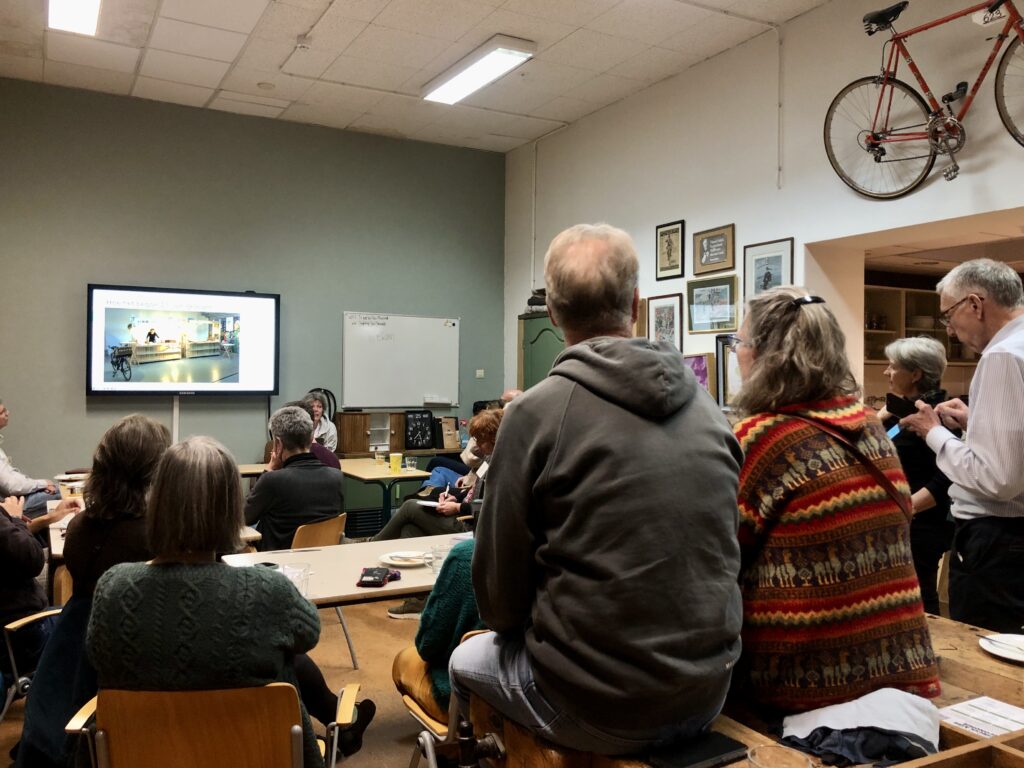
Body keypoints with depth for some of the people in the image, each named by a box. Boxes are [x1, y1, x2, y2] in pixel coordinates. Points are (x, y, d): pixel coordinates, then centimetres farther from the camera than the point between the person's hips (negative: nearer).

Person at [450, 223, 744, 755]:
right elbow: (723, 556, 9)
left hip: (597, 707, -5)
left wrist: (513, 625, 13)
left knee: (467, 659, 23)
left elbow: (498, 585, -9)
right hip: (705, 695, 5)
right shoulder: (707, 407, 0)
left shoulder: (537, 411, -15)